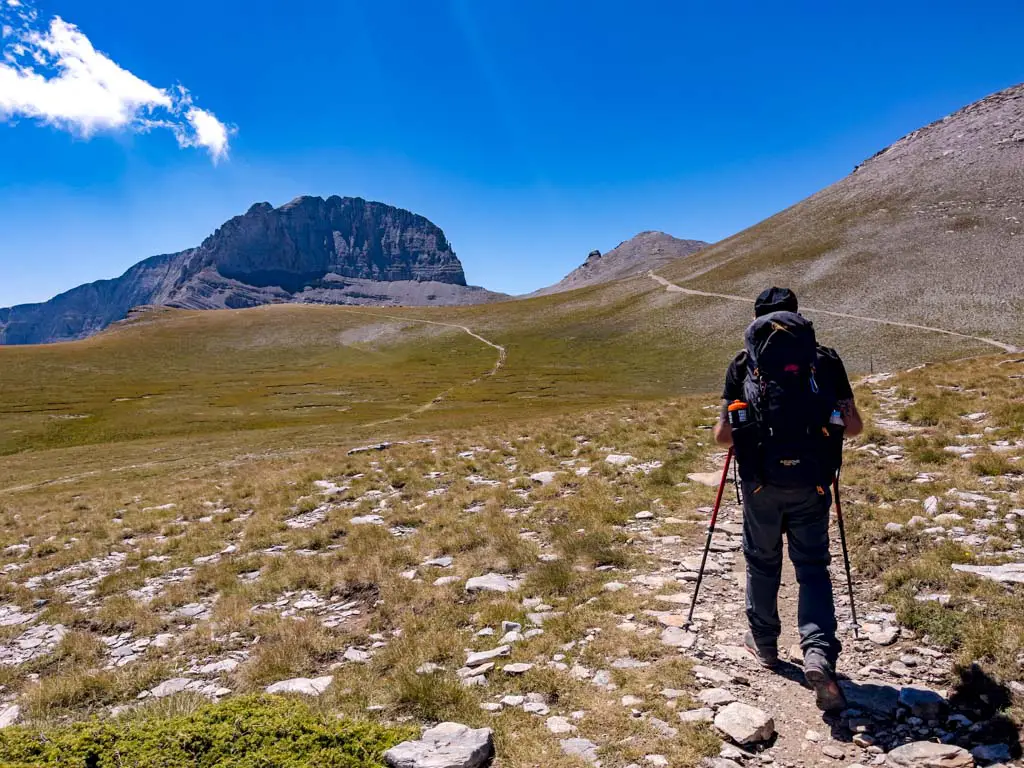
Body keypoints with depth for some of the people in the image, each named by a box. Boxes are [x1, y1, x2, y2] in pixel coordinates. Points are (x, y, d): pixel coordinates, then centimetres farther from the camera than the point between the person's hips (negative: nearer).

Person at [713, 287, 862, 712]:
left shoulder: (744, 364, 2)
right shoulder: (826, 360, 5)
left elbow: (722, 435, -1)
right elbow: (854, 427, 5)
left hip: (761, 481, 0)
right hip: (811, 481, 0)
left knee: (762, 562, 18)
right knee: (813, 567, 11)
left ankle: (763, 643, 34)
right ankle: (819, 653, -6)